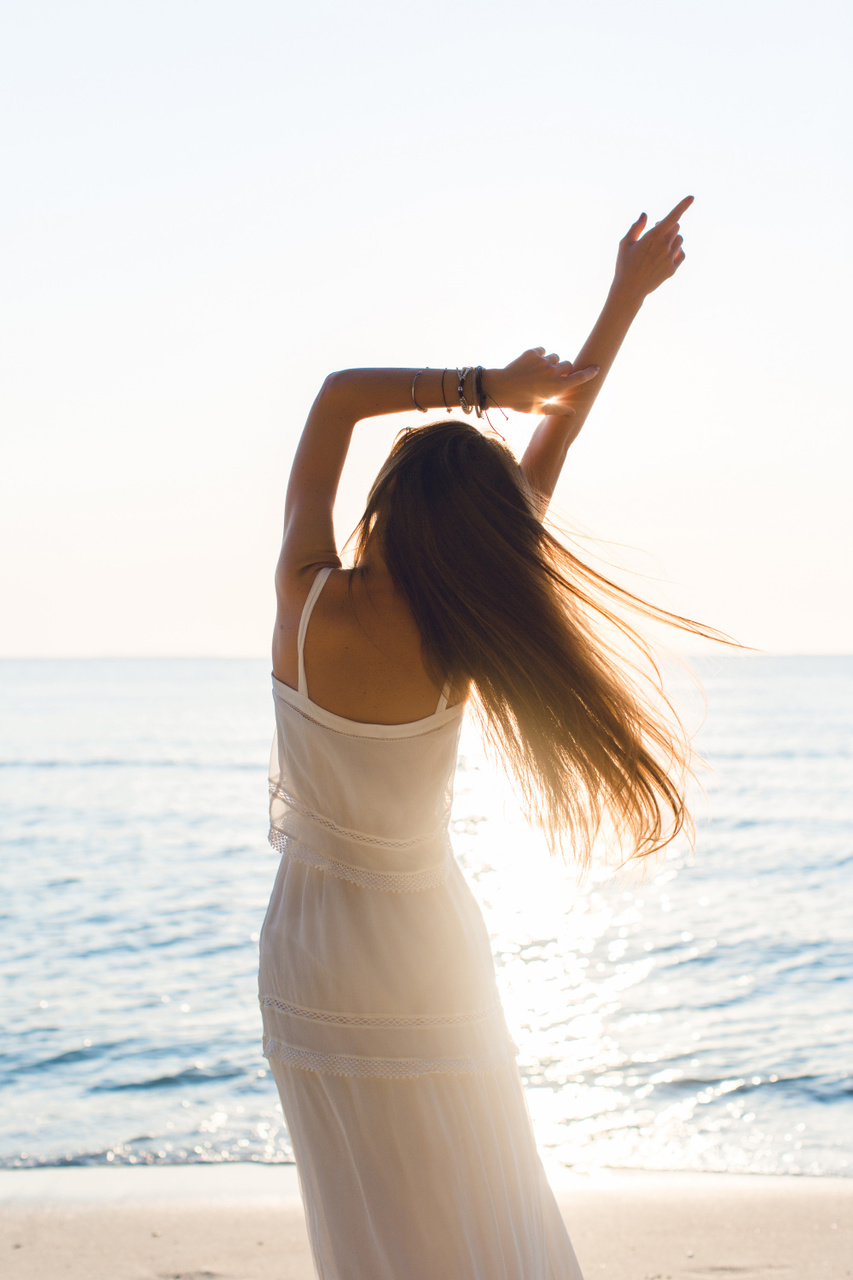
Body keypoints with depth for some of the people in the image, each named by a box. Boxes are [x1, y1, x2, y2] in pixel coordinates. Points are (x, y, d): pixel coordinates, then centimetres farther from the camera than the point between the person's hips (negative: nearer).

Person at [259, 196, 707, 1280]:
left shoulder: (307, 603, -20)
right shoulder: (460, 644, -18)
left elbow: (338, 395, -10)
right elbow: (550, 453, -10)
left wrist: (486, 388, -14)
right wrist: (627, 297, -2)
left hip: (312, 964, 0)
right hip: (428, 956, 0)